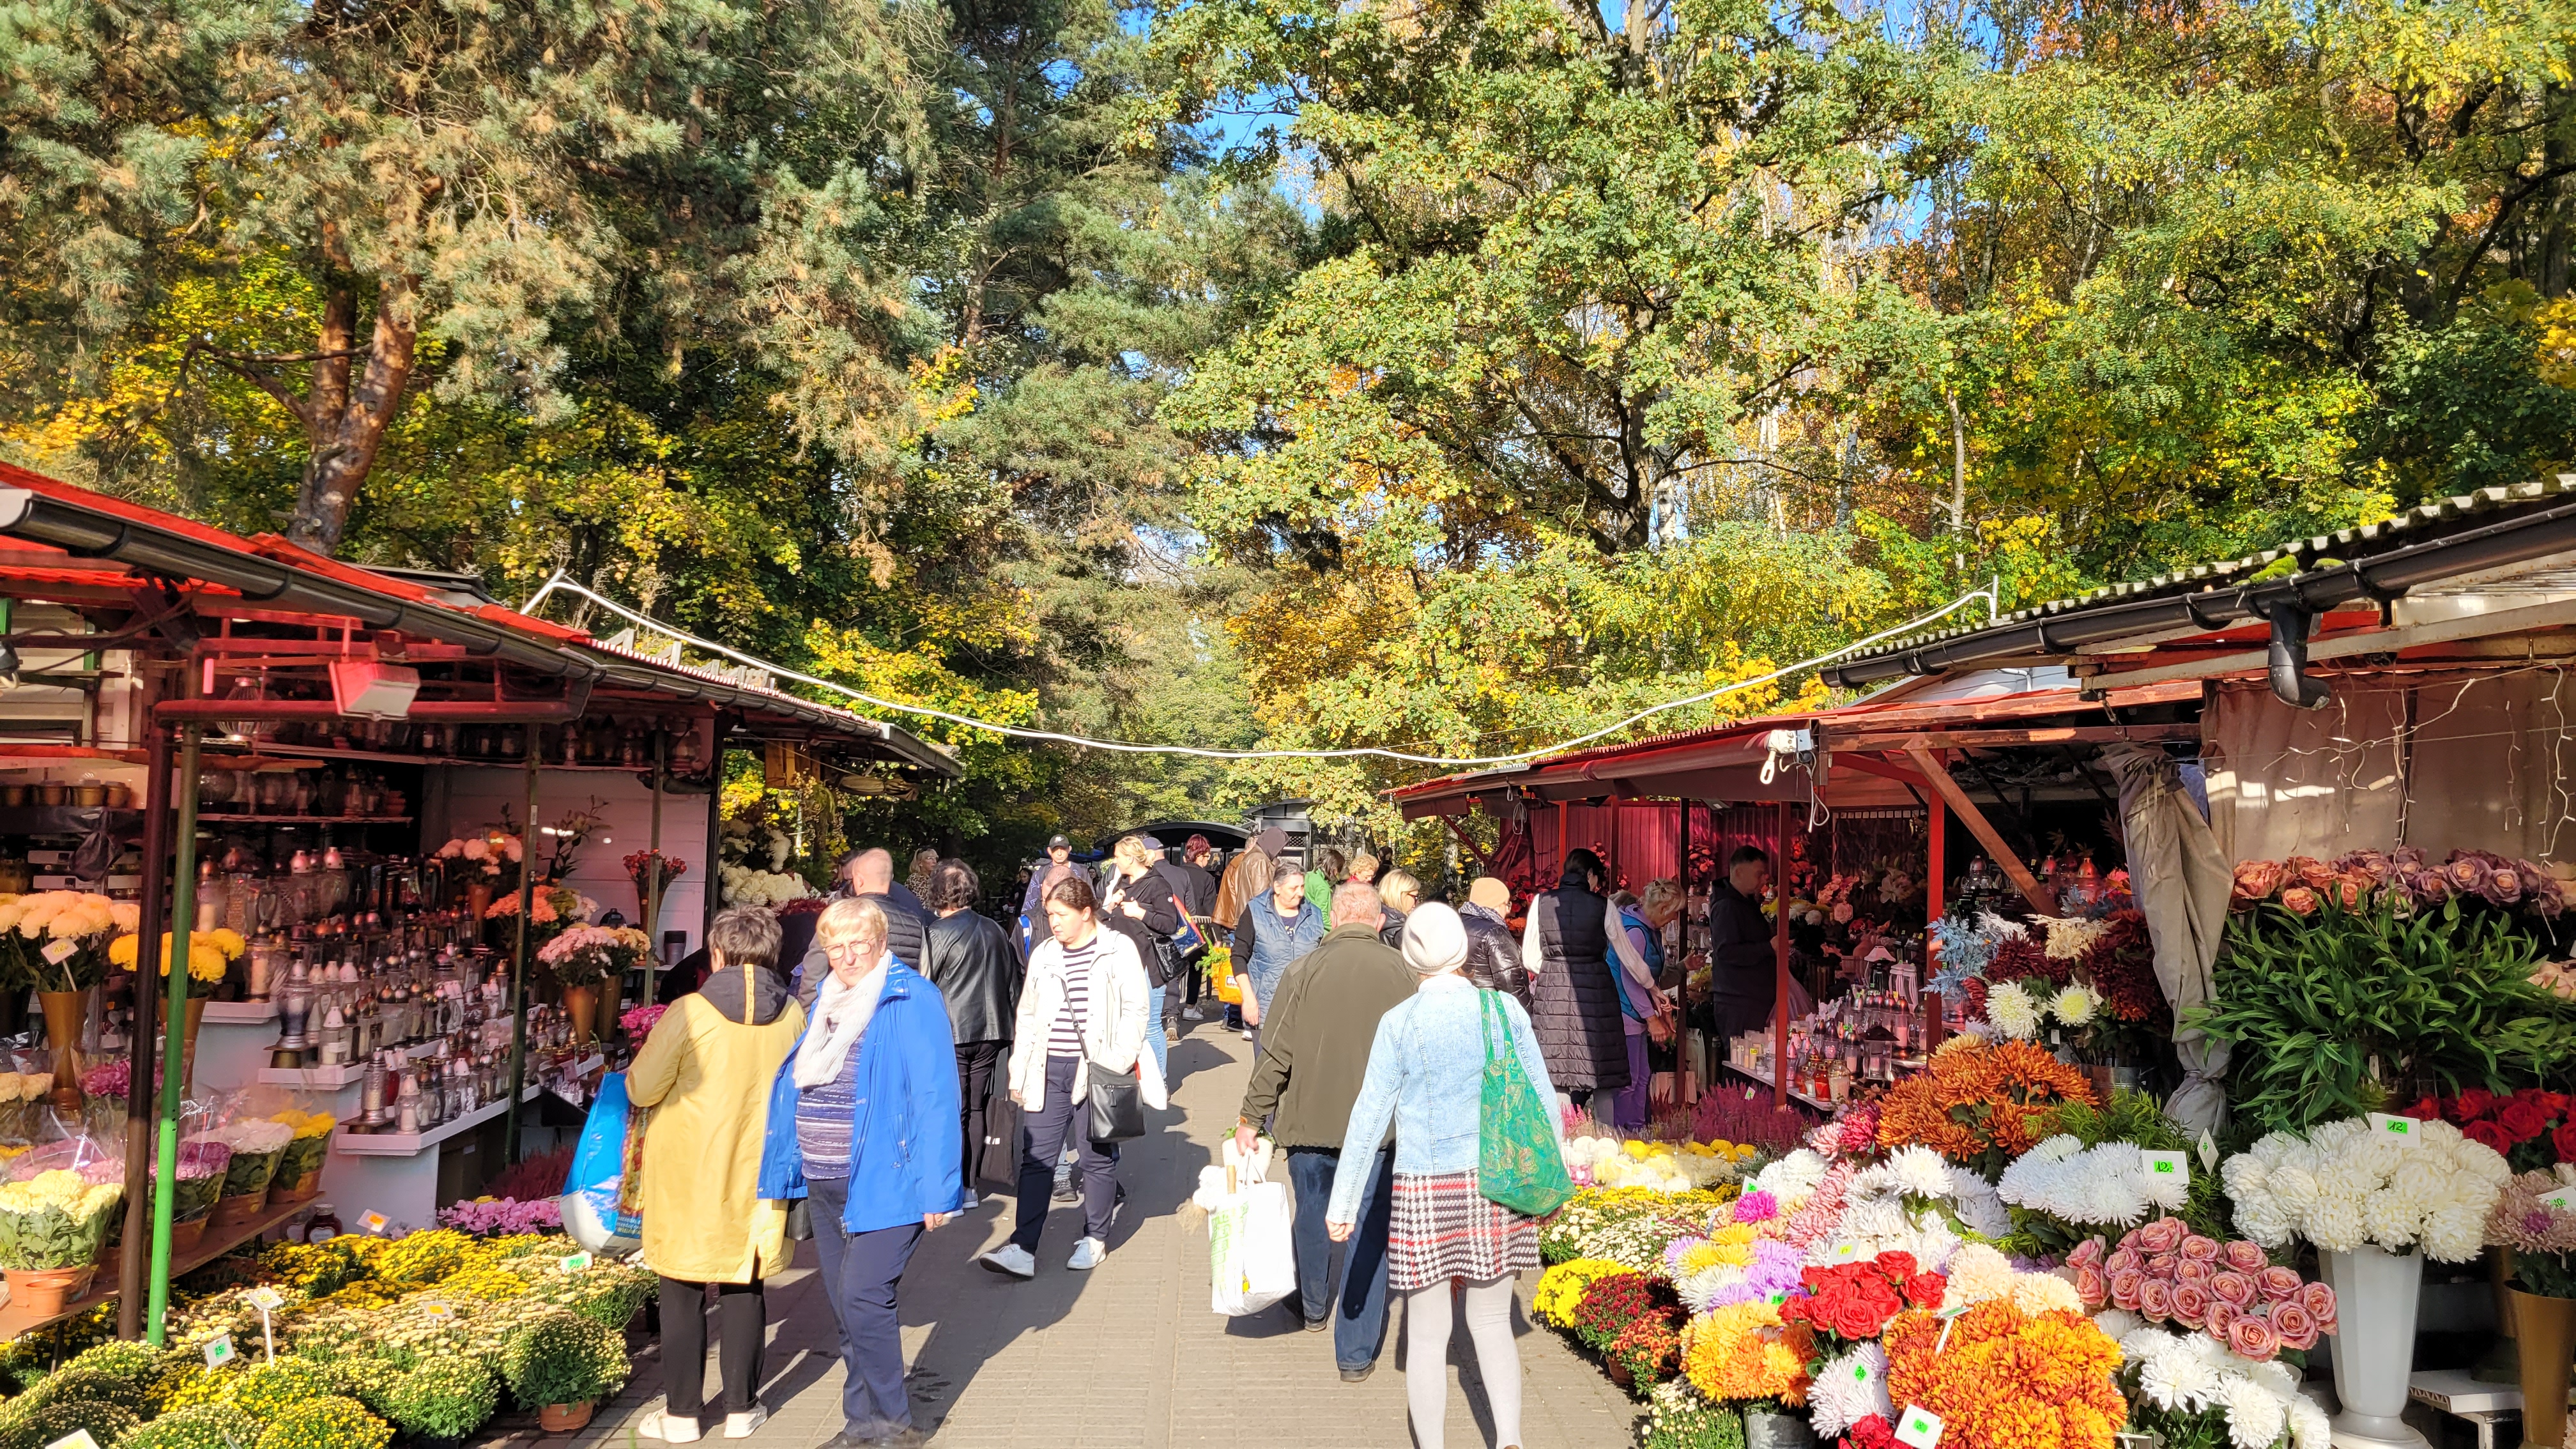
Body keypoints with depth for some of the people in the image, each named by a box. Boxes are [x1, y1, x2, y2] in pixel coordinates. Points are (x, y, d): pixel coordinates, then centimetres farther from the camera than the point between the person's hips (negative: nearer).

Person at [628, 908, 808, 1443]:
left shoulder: (690, 1013, -15)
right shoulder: (792, 1017, -4)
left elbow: (641, 1088, -9)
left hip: (688, 1174, -3)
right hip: (756, 1175, 3)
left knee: (683, 1292, 10)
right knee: (744, 1289, 13)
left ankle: (682, 1412, 17)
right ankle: (741, 1408, 21)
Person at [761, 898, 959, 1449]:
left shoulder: (912, 1002, -12)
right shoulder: (826, 1002, 11)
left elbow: (935, 1097, -15)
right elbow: (797, 1087, 17)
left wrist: (935, 1189, -18)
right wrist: (795, 1167, 11)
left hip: (884, 1179, -7)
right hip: (826, 1184, 7)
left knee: (862, 1295, -11)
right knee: (844, 1306, 13)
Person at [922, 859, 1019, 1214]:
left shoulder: (937, 934, -10)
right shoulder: (995, 931, 7)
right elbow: (1013, 982, 14)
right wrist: (1011, 1028, 22)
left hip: (951, 1033, -5)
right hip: (991, 1031, 5)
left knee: (954, 1112, -1)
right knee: (977, 1108, 12)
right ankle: (971, 1183, 17)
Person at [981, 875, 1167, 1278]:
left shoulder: (1118, 950, -4)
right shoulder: (1044, 954, 12)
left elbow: (1134, 1010, -6)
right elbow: (1027, 1015, 17)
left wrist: (1119, 1061, -14)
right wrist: (1018, 1073, 12)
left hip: (1097, 1069, -4)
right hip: (1048, 1069, 4)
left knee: (1098, 1157, 7)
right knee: (1036, 1157, -1)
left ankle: (1095, 1238, 23)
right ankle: (1022, 1249, -3)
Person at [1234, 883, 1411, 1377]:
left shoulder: (1304, 971, -8)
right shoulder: (1403, 973, -6)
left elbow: (1275, 1054, -7)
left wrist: (1251, 1118, 2)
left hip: (1310, 1119, 1)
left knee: (1312, 1219, 22)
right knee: (1368, 1230, 7)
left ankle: (1314, 1308, 44)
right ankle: (1356, 1351, 9)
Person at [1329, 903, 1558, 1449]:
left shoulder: (1399, 1023, -9)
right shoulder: (1505, 1010, -3)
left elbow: (1369, 1117, -6)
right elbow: (1542, 1099, 4)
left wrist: (1342, 1204, 0)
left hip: (1425, 1190, -2)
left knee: (1427, 1333, 10)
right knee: (1491, 1322, 16)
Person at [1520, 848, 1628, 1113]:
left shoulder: (1541, 902, 2)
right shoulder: (1602, 906, -2)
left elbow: (1530, 960, 4)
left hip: (1551, 992, 2)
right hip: (1593, 990, -2)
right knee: (1585, 1068, 4)